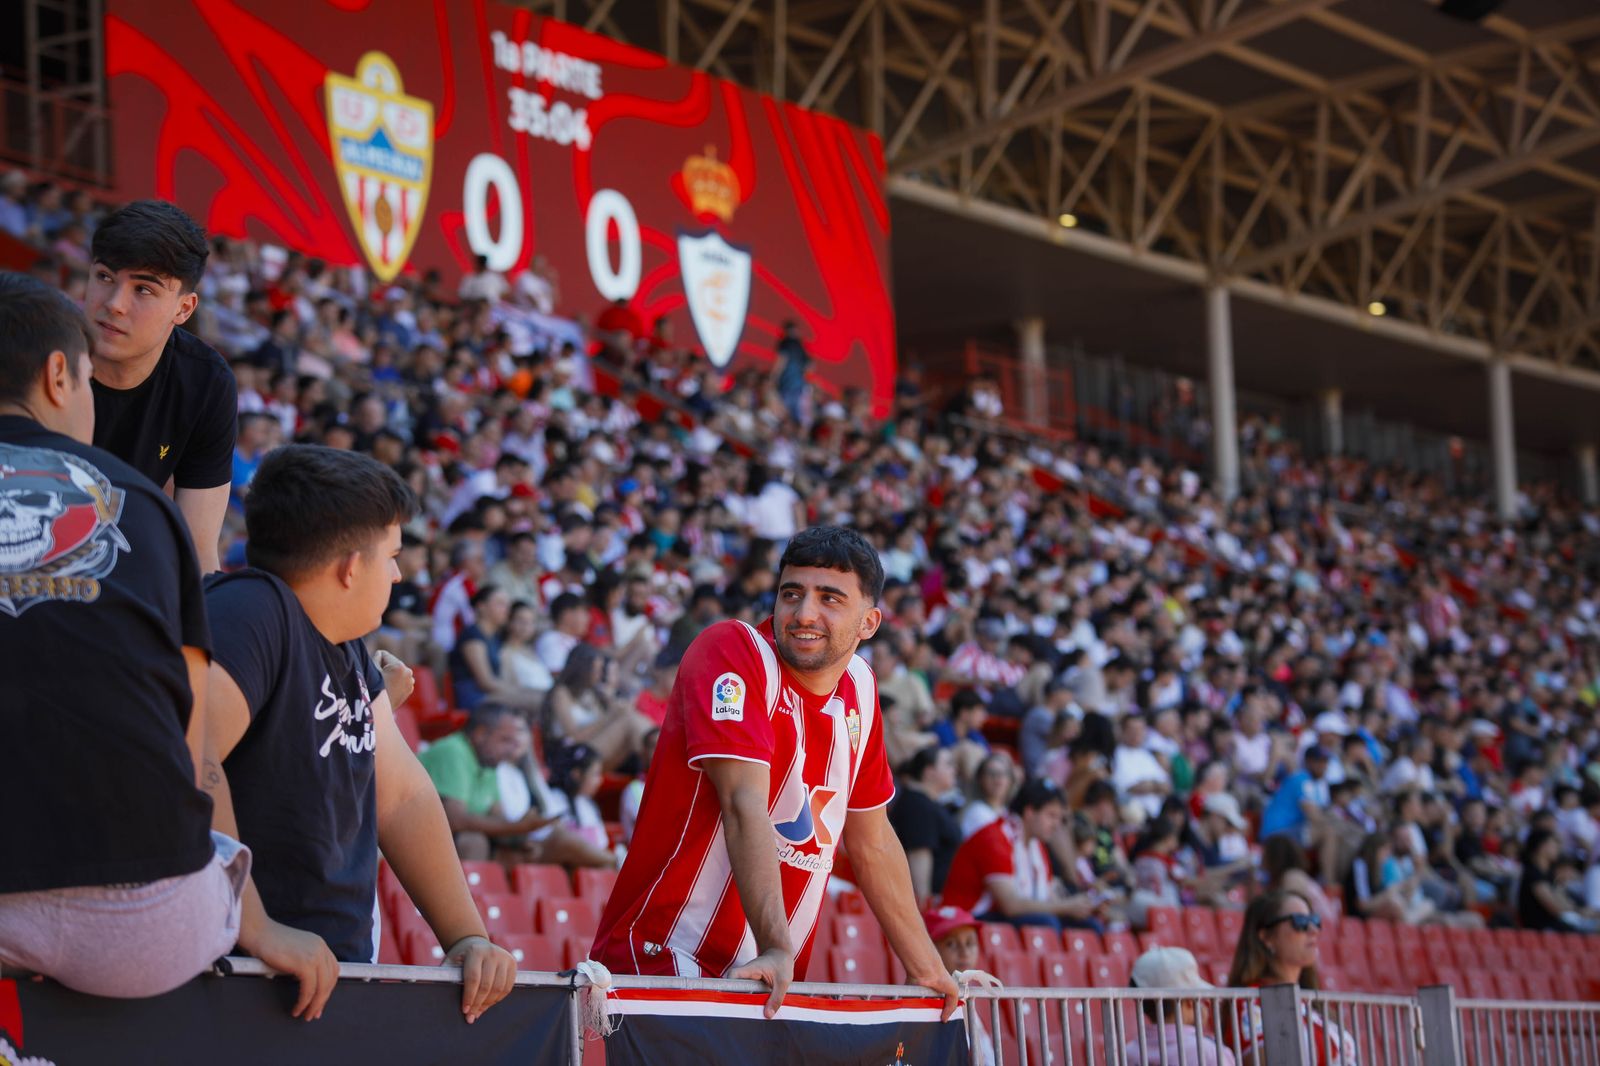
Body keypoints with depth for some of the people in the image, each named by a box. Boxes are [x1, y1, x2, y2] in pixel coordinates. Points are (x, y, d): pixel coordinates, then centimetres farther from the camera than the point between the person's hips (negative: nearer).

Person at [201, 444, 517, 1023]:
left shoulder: (346, 647, 15)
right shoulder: (249, 611, -15)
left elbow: (402, 796, 17)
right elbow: (186, 756, -30)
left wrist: (467, 937, 9)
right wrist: (257, 930, -30)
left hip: (340, 973, 9)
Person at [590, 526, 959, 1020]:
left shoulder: (860, 689, 10)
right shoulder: (732, 650, -11)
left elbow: (871, 841, 20)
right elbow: (745, 807, -22)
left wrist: (926, 969, 22)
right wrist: (777, 949, -31)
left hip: (771, 983, 7)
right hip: (663, 964, -7)